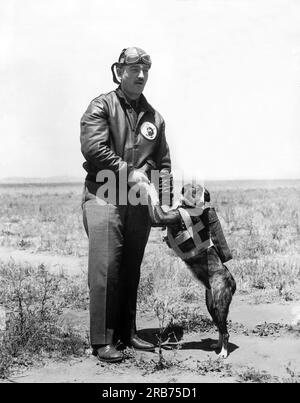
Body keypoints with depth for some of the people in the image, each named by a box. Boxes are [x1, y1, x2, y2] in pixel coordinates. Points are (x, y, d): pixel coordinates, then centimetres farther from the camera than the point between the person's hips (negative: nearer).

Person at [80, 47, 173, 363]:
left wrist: (165, 203, 8)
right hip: (104, 197, -5)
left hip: (139, 202, 5)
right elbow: (93, 148, -14)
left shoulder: (154, 117, 16)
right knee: (105, 269, -9)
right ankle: (102, 341, -3)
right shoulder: (101, 106, 0)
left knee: (131, 270, 10)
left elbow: (163, 164, 18)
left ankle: (127, 333, 21)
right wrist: (129, 172, -13)